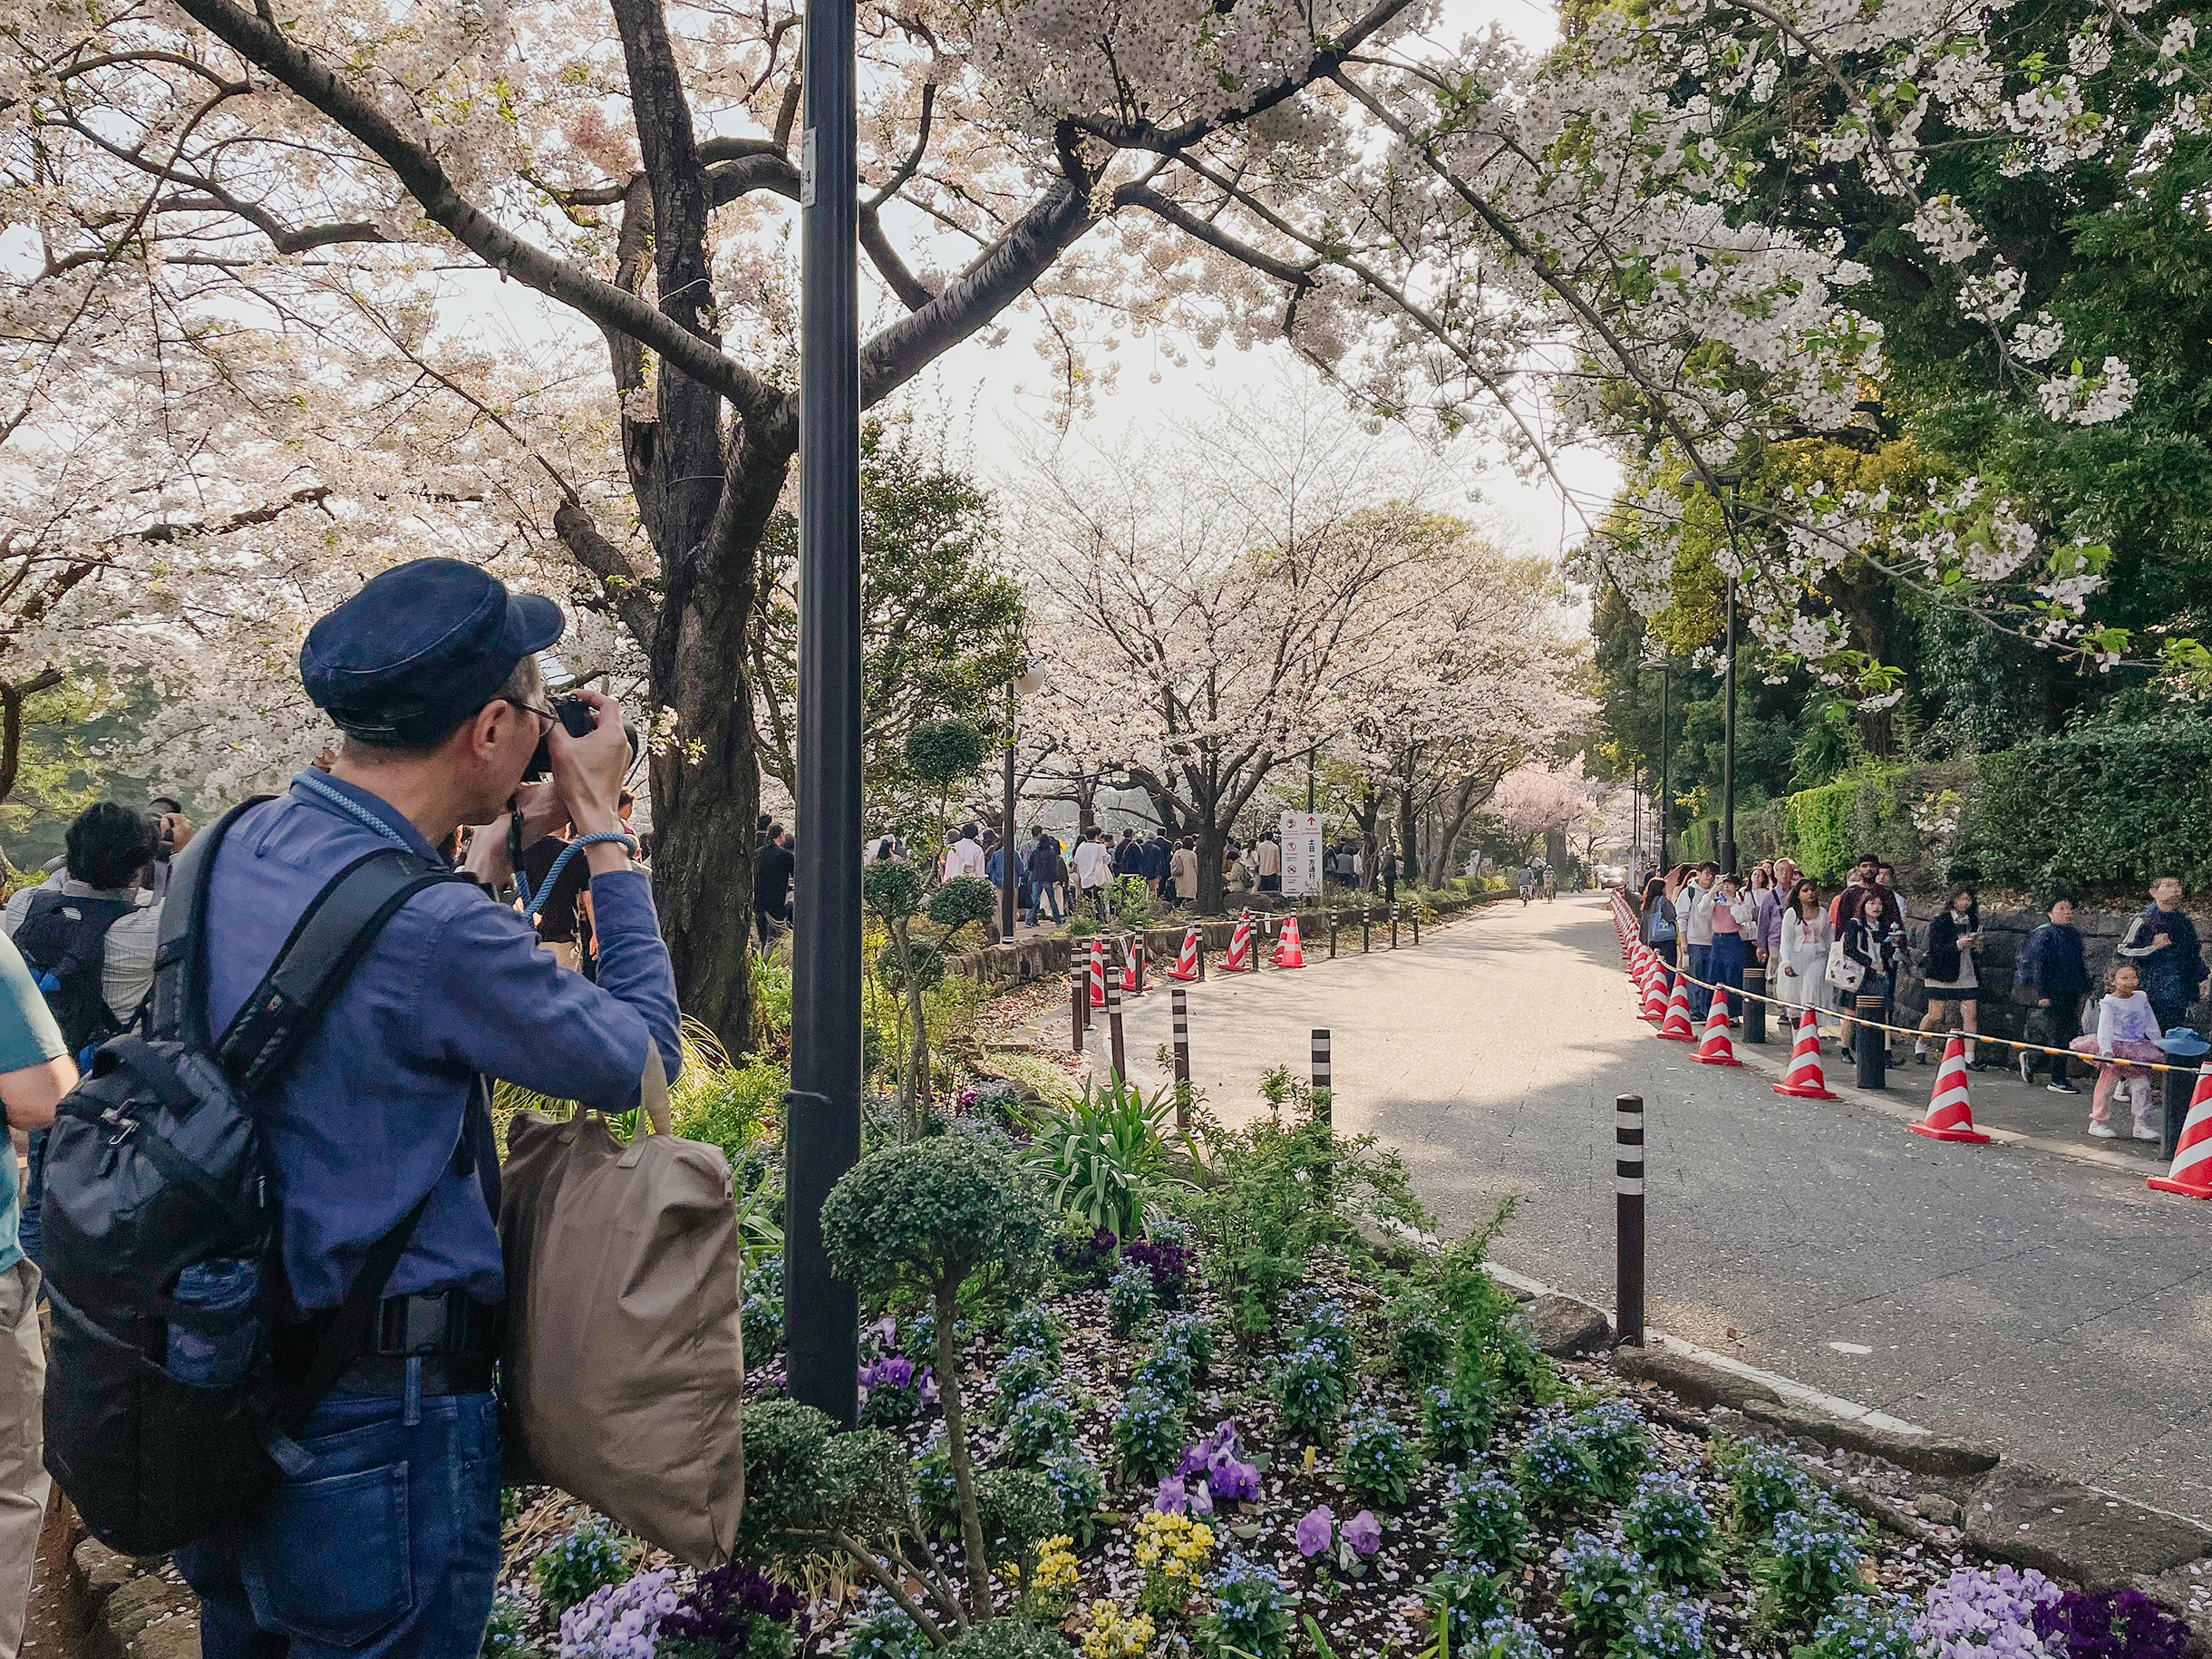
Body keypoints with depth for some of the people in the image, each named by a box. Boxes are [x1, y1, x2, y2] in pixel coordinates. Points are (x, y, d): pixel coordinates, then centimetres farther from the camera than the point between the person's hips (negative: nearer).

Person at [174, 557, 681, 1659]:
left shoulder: (240, 847, -2)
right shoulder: (431, 931, -28)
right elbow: (639, 1059, -12)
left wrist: (495, 846, 13)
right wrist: (599, 827, -7)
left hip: (218, 1389, 8)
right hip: (376, 1418, -8)